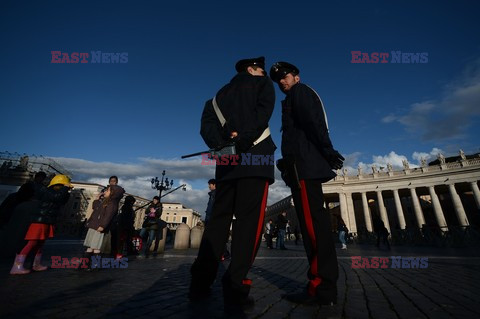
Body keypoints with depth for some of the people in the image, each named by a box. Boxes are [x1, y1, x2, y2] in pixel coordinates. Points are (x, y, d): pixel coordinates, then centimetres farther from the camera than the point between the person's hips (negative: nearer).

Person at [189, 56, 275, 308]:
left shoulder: (223, 92, 28)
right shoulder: (262, 83, 17)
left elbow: (207, 122, 11)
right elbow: (263, 111, -6)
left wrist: (221, 144, -3)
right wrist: (245, 138, -14)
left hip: (227, 158, 5)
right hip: (254, 154, -4)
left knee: (219, 217, 6)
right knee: (249, 218, -6)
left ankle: (200, 282, 9)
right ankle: (235, 287, -8)